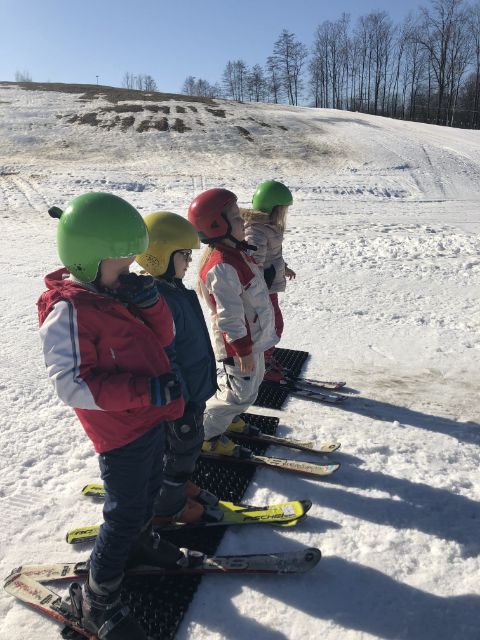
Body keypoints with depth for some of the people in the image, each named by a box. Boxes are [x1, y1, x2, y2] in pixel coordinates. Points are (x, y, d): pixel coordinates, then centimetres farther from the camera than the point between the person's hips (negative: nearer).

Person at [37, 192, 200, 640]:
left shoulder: (117, 291, 2)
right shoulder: (67, 310, -23)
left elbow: (162, 338, 4)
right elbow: (71, 384, -28)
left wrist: (149, 303, -17)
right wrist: (145, 390, -34)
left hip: (150, 418, 9)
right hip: (120, 433, -8)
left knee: (148, 490, 27)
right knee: (124, 513, 5)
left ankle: (140, 543, 55)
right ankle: (99, 602, 28)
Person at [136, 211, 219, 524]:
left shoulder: (174, 289, 4)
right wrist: (182, 404, -22)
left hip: (196, 389, 9)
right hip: (180, 398, -9)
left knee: (190, 444, 25)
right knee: (181, 448, 11)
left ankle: (181, 486, 48)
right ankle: (168, 507, 33)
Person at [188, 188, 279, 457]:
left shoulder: (236, 251, 4)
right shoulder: (222, 266, -29)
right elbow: (229, 314, -28)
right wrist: (243, 350, -24)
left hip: (253, 335, 10)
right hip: (240, 342, -10)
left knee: (254, 380, 25)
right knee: (242, 393, 1)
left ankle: (227, 417, 45)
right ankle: (207, 434, 19)